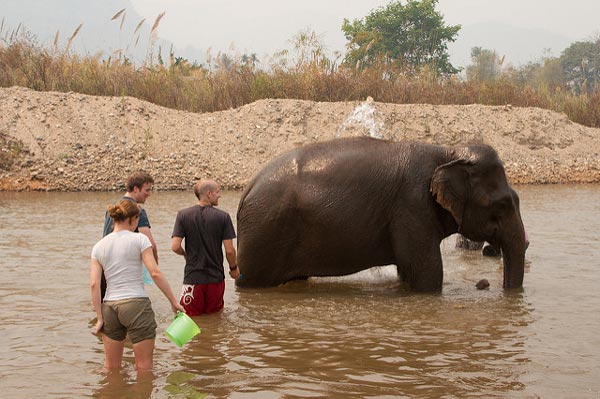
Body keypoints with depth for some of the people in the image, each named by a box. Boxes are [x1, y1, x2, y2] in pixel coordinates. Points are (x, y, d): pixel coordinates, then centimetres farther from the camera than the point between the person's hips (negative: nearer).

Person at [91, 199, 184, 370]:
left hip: (109, 306, 4)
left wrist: (100, 318, 3)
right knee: (144, 367, 5)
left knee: (111, 367, 17)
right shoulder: (139, 239, -3)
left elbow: (94, 284, 1)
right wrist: (174, 301, -4)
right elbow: (155, 273, -10)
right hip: (136, 304, -4)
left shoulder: (99, 246, 8)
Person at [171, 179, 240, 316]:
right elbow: (229, 250, -8)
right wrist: (234, 268, 12)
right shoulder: (223, 217, -7)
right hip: (216, 277, 0)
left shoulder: (183, 215, -5)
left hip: (193, 278, 0)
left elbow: (175, 247, -10)